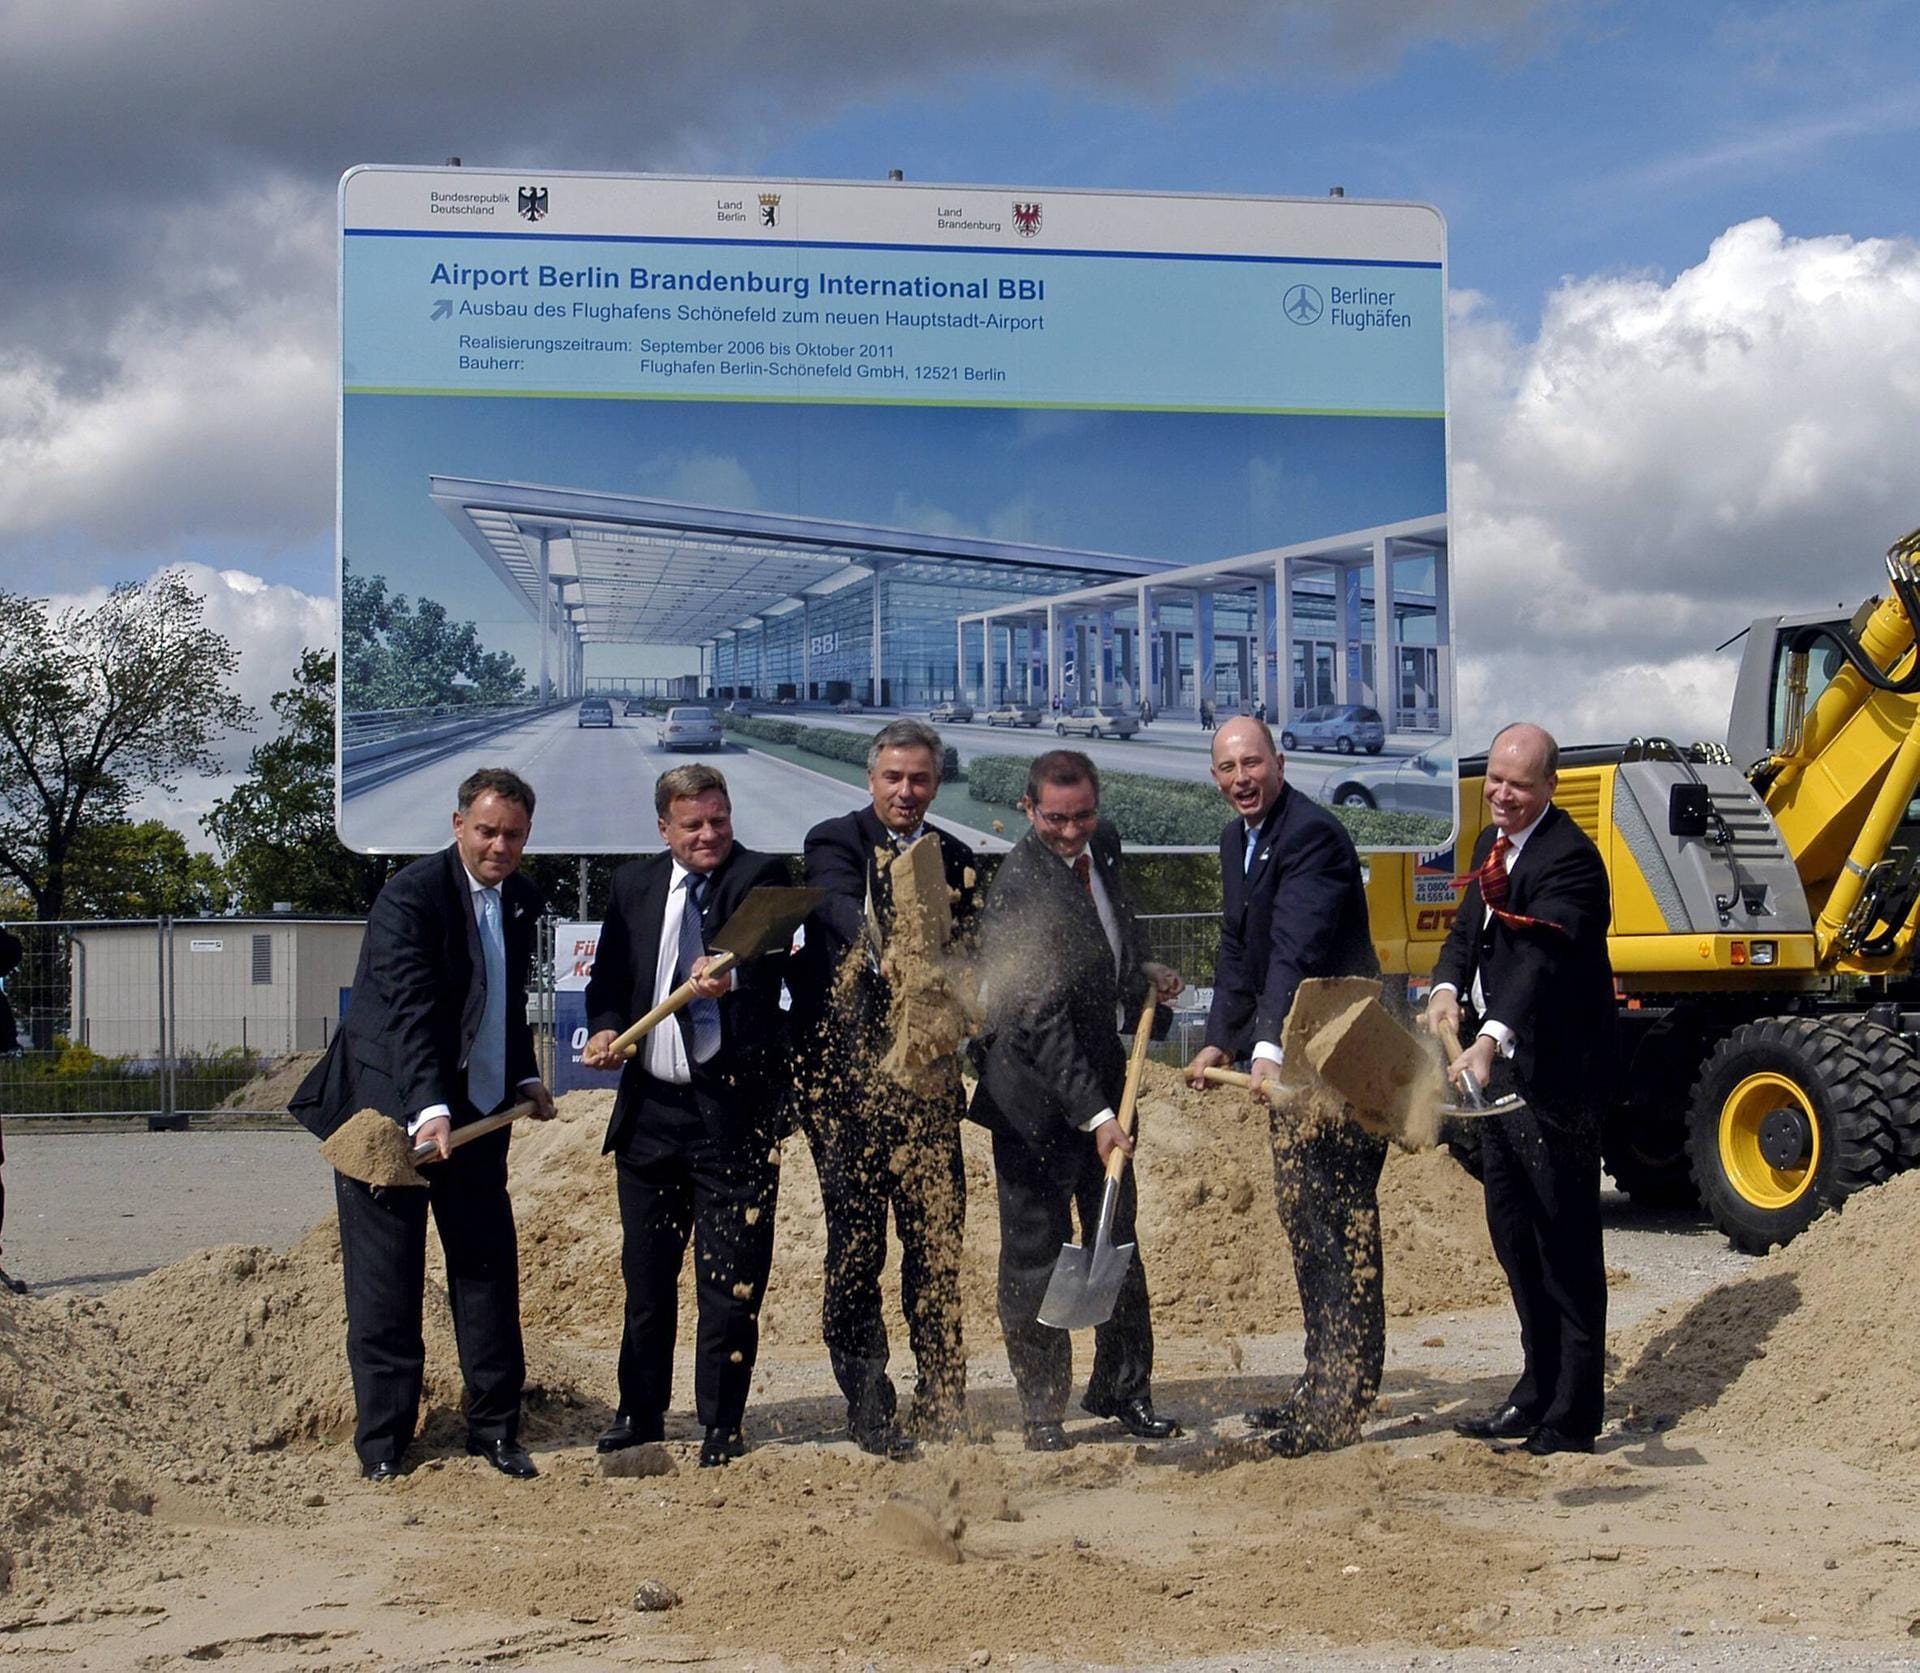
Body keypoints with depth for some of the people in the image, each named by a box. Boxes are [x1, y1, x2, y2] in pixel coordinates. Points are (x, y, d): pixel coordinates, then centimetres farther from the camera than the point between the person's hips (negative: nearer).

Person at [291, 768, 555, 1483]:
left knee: (490, 1267, 7)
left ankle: (494, 1427, 18)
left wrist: (525, 1078, 14)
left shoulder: (521, 899, 8)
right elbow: (410, 1012, -27)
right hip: (393, 1110, -7)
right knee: (386, 1279, 1)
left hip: (477, 1114, 7)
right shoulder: (410, 895, -17)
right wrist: (429, 1110, -36)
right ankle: (382, 1440, 11)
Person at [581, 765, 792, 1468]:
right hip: (649, 1107, 4)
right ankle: (640, 1411, 27)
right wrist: (605, 1029, -7)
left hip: (733, 1109, -4)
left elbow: (769, 957, -20)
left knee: (730, 1276, 1)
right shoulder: (633, 883, 11)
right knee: (645, 1273, 13)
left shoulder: (761, 877, -3)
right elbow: (609, 975, 13)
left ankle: (721, 1423, 13)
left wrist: (731, 975, -41)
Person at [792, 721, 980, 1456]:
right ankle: (868, 1408, 8)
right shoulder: (835, 842, -2)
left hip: (928, 1076, 4)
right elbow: (842, 908, -24)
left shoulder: (955, 858, 13)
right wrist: (883, 951, -45)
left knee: (938, 1242, 6)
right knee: (856, 1244, -1)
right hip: (848, 1076, -4)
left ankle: (942, 1402, 16)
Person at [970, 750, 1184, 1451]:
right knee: (1035, 1253, 2)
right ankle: (1041, 1410, 13)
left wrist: (1143, 967, 8)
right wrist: (1095, 1116, -29)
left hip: (1103, 1080, 8)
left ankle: (1121, 1387, 28)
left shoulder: (1103, 844, 1)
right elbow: (1041, 1020, -26)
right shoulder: (1020, 887, -23)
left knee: (1118, 1241, 15)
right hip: (1039, 1096, -8)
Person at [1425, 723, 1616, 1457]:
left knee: (1566, 1247, -2)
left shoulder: (1569, 859, -18)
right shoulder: (1492, 843, 13)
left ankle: (1572, 1417, 6)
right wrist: (1447, 990, -9)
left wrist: (1491, 1039, -44)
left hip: (1553, 1079, -10)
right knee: (1514, 1237, 17)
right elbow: (1468, 929, 13)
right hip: (1497, 1071, 10)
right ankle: (1538, 1393, 29)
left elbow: (1542, 960, -31)